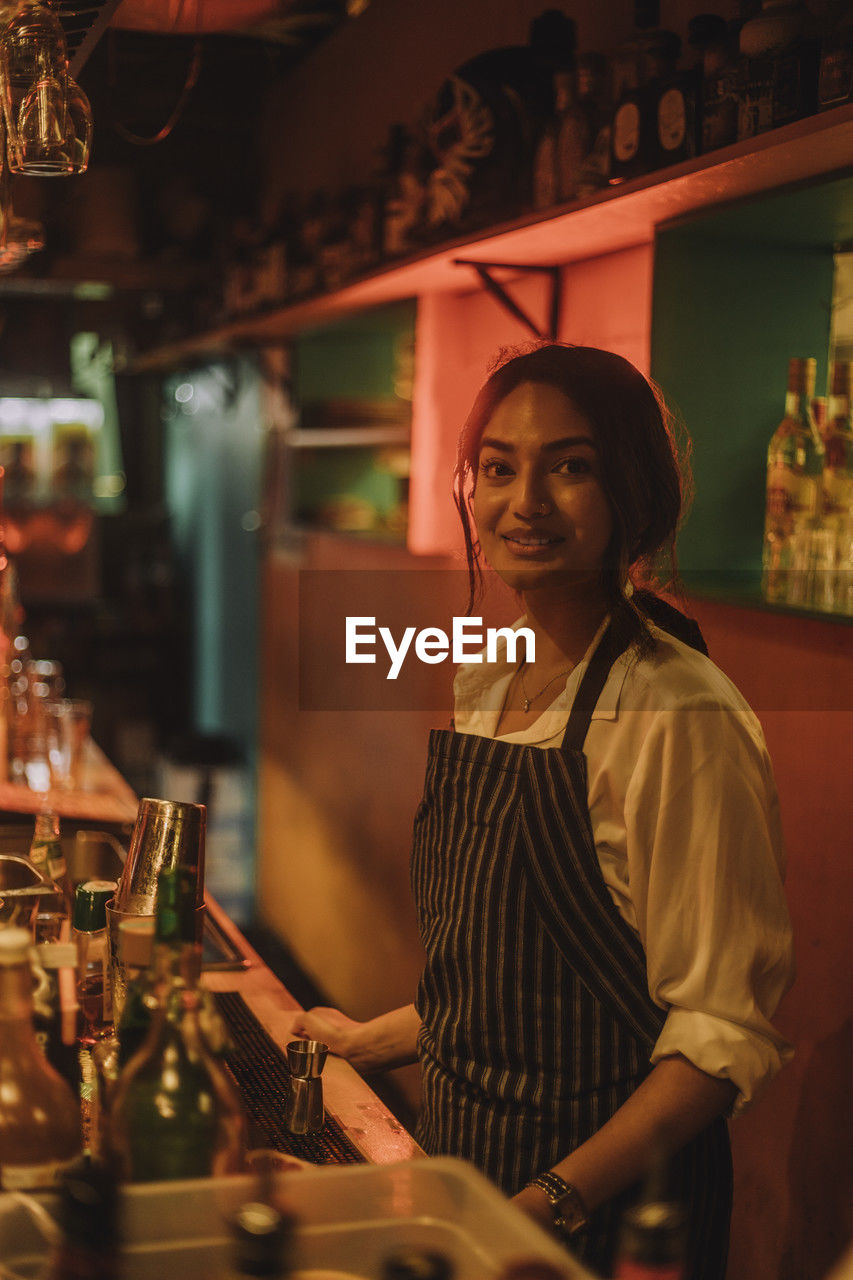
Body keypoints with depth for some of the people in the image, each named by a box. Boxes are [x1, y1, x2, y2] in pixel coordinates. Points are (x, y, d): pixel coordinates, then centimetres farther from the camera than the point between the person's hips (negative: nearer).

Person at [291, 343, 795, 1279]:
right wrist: (372, 1042, 19)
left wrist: (552, 1202, -24)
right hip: (465, 1150, 7)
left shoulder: (682, 719, -21)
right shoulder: (485, 685, 2)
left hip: (605, 1204, -7)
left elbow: (726, 1032, -19)